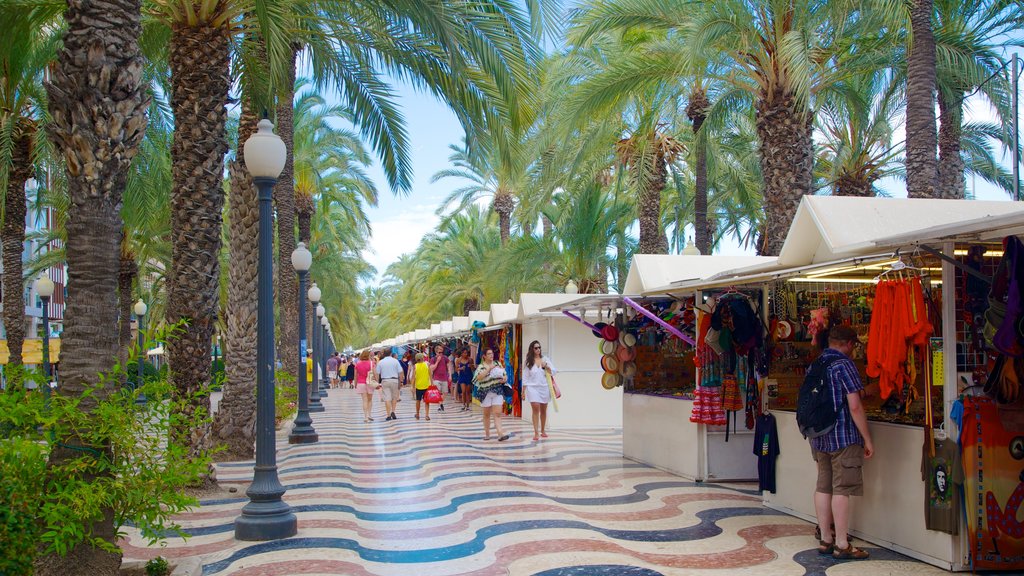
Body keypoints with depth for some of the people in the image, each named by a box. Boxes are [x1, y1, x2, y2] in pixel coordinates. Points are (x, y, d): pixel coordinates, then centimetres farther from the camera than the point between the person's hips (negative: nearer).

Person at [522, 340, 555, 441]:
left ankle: (543, 431, 25)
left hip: (544, 387, 2)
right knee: (535, 408, -15)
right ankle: (536, 433, -15)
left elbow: (553, 372, 0)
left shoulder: (545, 359, 5)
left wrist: (546, 366, -18)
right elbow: (525, 377, 3)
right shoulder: (528, 362, 2)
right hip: (533, 387, -2)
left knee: (543, 410, 10)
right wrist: (523, 391, 1)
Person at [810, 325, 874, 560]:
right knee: (842, 489, -4)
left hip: (819, 437, 8)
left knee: (823, 486, 11)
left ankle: (825, 540, 17)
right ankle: (842, 545, -1)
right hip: (843, 437, -8)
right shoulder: (844, 364, -13)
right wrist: (867, 439, -10)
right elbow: (855, 406, -16)